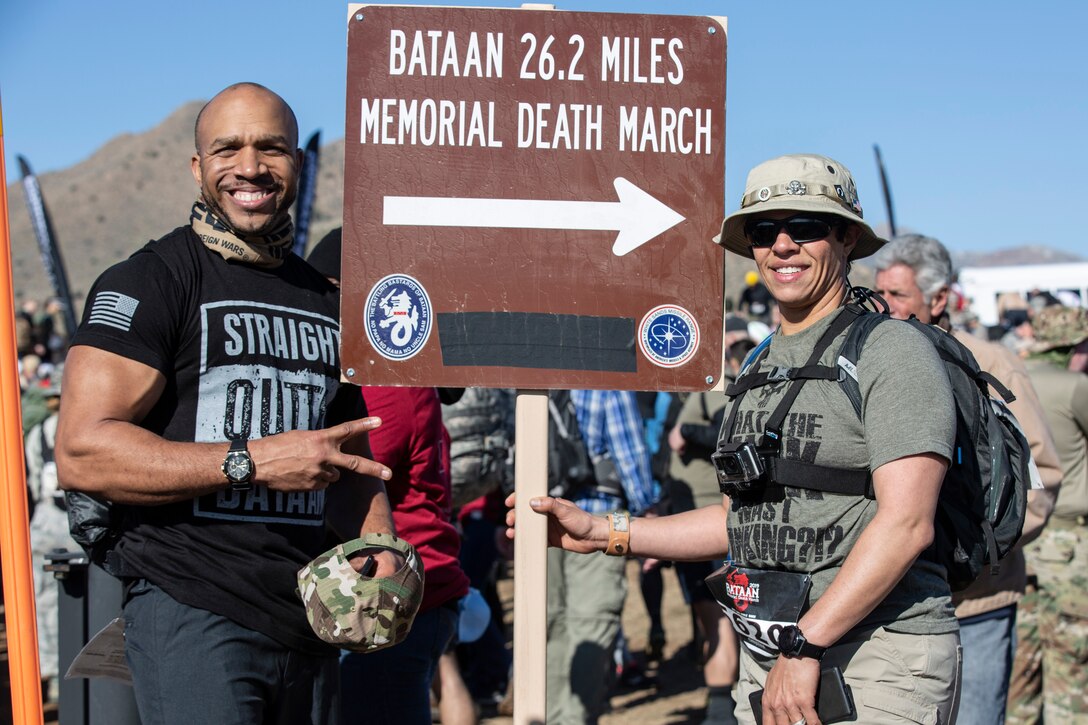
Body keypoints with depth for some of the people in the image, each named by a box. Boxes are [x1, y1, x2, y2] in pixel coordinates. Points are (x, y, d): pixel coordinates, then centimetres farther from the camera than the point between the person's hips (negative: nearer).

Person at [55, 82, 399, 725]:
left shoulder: (327, 302, 17)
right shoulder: (150, 281, -5)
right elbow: (81, 452, -15)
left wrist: (380, 543, 4)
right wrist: (253, 462, -19)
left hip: (309, 621, 7)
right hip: (193, 615, -6)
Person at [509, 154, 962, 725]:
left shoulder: (892, 352, -9)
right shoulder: (761, 366, 15)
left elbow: (905, 524, -18)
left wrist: (804, 645, -22)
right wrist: (604, 532, 16)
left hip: (878, 662, -7)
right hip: (768, 660, 7)